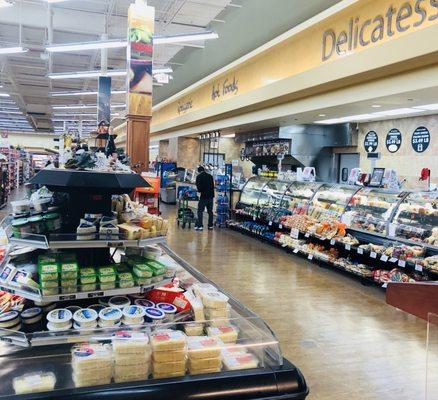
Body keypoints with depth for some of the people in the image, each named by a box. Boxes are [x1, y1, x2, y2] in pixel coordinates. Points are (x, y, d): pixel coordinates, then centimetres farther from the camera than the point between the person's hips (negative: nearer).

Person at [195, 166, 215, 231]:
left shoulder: (199, 177, -5)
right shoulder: (210, 176, 11)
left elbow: (198, 187, -8)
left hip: (204, 196, -5)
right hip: (211, 195, 5)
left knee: (200, 211, -1)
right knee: (210, 211, 12)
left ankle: (200, 226, -7)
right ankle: (210, 225, 14)